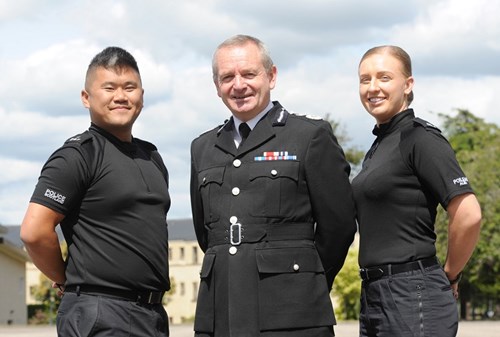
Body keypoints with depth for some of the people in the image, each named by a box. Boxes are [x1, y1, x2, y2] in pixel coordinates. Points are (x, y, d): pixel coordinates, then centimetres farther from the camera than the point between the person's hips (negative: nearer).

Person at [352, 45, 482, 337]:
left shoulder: (421, 138, -10)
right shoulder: (379, 147, 16)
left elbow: (469, 215, -18)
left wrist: (449, 276, -6)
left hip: (413, 299, -9)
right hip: (374, 297, 9)